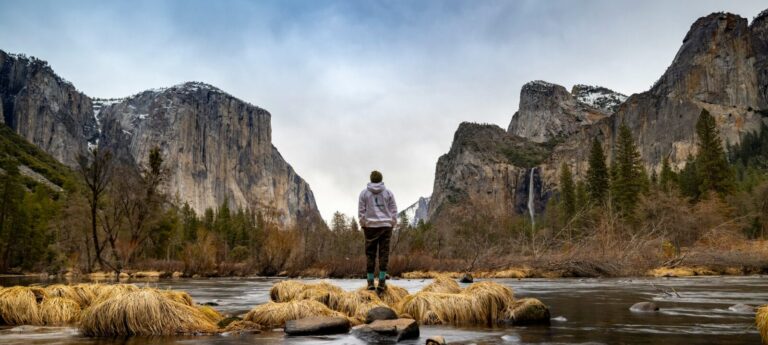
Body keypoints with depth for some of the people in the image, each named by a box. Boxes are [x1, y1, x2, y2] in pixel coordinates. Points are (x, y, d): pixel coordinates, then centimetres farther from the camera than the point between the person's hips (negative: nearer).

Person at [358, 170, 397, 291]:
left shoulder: (364, 193, 3)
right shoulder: (388, 193, 4)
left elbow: (361, 211, 2)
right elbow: (394, 211, 4)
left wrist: (363, 225, 9)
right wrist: (392, 225, 10)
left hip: (370, 226, 0)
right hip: (386, 225, 0)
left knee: (370, 254, 5)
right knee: (384, 253, 1)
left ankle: (370, 282, 4)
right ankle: (382, 281, -3)